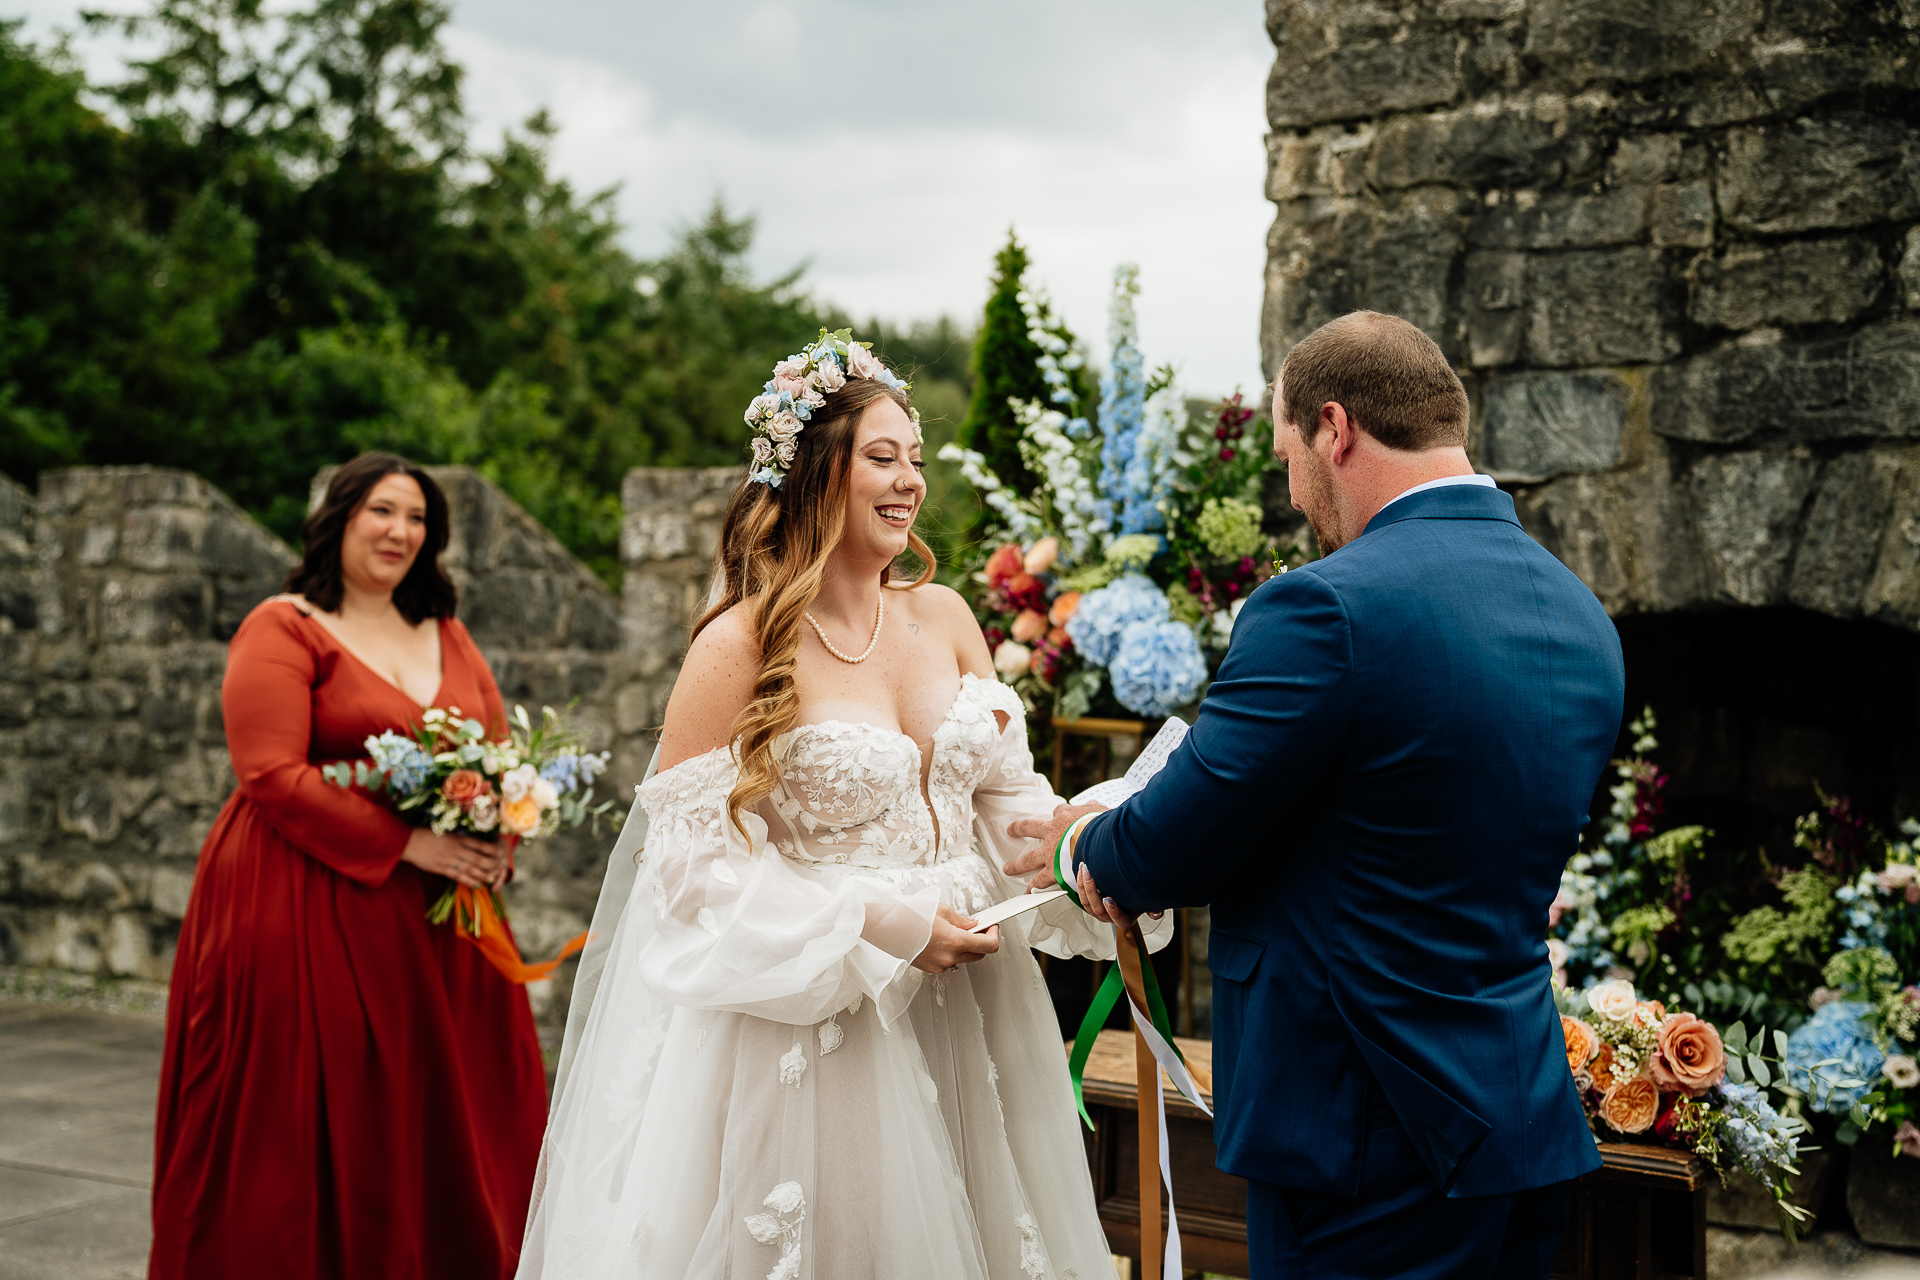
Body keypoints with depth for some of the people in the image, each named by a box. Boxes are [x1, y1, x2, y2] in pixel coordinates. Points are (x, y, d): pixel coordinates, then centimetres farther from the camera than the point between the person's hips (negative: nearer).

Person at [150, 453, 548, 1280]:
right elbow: (273, 776, -14)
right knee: (309, 1129, -1)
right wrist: (405, 843, -19)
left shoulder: (447, 637, 15)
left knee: (442, 1117, 7)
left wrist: (493, 838, -6)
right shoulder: (283, 629, -4)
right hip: (303, 913, -5)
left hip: (433, 918, 6)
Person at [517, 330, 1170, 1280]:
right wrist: (873, 926, -20)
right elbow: (691, 850, -14)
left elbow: (1007, 796, 9)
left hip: (957, 1009, 6)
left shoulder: (945, 617, 4)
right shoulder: (742, 645, -13)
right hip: (806, 1016, -5)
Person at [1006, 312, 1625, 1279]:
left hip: (1370, 1144, -8)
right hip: (1528, 1123, 8)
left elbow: (1173, 845, -14)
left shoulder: (1329, 606, -20)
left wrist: (1084, 849, 11)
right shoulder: (1582, 616, 7)